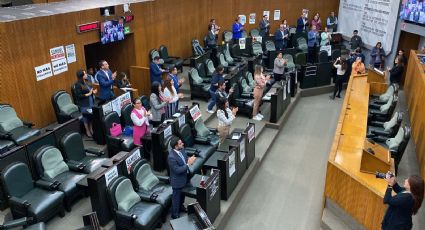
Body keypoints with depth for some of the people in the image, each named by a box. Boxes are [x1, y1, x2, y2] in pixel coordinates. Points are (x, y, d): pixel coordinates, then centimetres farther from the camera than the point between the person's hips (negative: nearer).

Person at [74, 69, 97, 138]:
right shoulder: (78, 85, -17)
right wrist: (88, 94, -22)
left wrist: (93, 91, 1)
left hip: (91, 102, 7)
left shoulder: (86, 82, 6)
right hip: (84, 105, -7)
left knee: (91, 116, 12)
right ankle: (88, 131, 20)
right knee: (86, 118, 5)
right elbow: (78, 96, -19)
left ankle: (91, 130, 28)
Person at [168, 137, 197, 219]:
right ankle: (175, 215, 35)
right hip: (177, 181, -8)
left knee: (183, 194, 30)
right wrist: (188, 164, -32)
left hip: (185, 177, 8)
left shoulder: (181, 149, -10)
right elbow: (177, 170, -31)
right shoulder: (171, 157, -34)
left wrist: (189, 159, -16)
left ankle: (181, 207, 55)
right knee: (176, 197, 14)